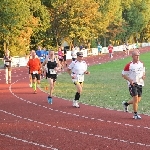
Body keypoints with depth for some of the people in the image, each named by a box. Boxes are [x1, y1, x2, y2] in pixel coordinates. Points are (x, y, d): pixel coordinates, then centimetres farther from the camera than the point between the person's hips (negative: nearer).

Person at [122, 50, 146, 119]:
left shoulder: (141, 64, 5)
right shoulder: (129, 65, -11)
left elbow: (143, 71, 21)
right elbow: (123, 74, -5)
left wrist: (143, 75, -2)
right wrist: (130, 80, -18)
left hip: (140, 83, 6)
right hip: (132, 84, -6)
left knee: (138, 100, 8)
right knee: (135, 98, -13)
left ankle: (126, 103, 35)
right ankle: (135, 114, 2)